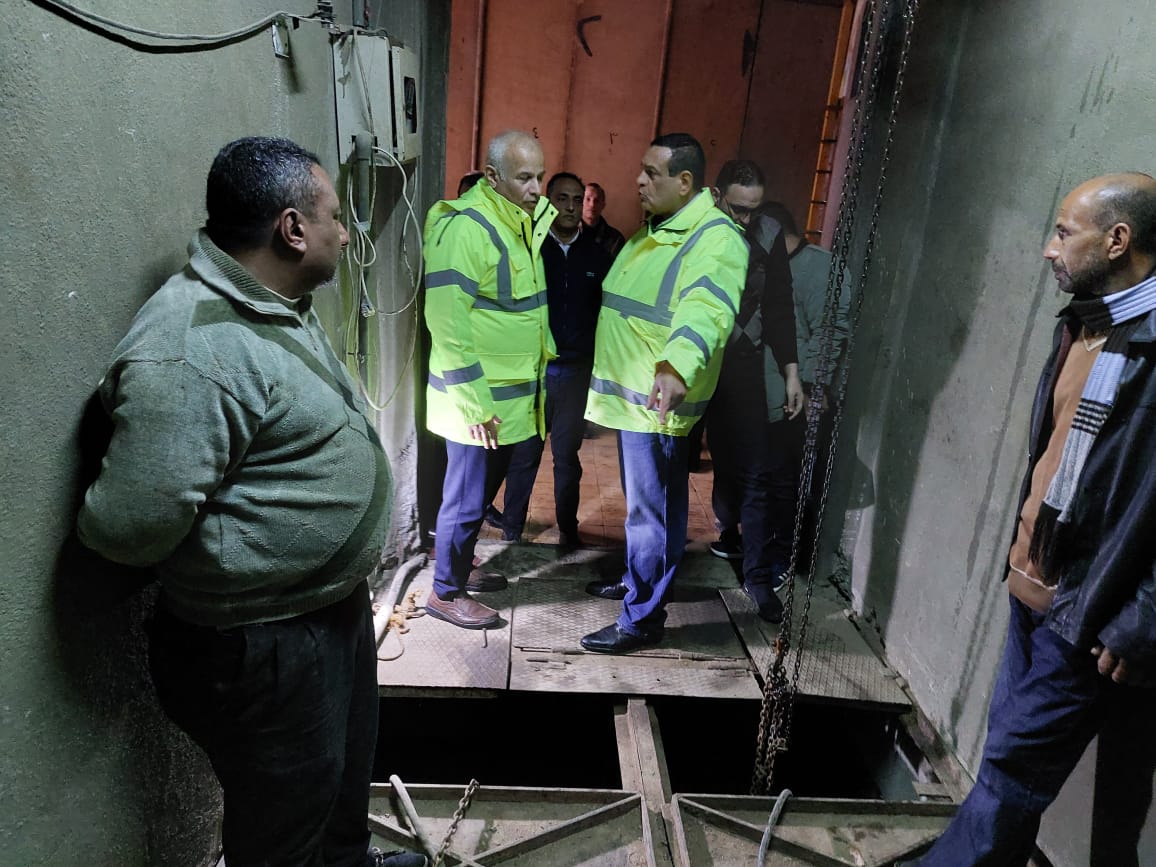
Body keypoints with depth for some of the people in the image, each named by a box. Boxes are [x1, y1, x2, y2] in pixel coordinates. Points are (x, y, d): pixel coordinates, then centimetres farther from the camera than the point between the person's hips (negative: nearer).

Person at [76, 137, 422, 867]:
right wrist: (221, 561, -11)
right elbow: (131, 523, -32)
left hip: (335, 602, 10)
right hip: (262, 645, -9)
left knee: (347, 763, 30)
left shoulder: (281, 305, 4)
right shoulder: (191, 351, -29)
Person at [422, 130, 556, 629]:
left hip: (513, 394, 9)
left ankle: (460, 566, 38)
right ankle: (445, 593, 19)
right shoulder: (464, 228, -19)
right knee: (467, 497, 2)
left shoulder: (522, 221, 10)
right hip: (479, 399, -9)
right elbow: (447, 322, -23)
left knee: (485, 489, 20)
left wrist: (544, 353, 21)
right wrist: (475, 402, -23)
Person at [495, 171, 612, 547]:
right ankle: (511, 531, 15)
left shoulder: (597, 256, 6)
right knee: (524, 453, 2)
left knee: (567, 454, 11)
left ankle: (568, 528, 22)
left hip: (577, 370, 2)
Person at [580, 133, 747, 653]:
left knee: (651, 509, 0)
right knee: (641, 501, 22)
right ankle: (638, 579, 40)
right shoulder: (654, 231, 14)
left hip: (660, 399, -9)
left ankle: (643, 618, 13)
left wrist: (678, 365, -57)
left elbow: (708, 307, -39)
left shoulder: (716, 238, -18)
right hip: (629, 394, 10)